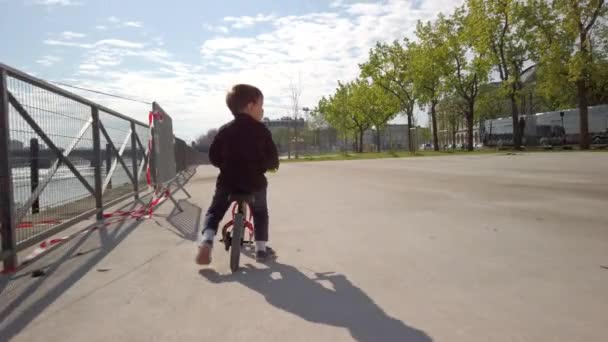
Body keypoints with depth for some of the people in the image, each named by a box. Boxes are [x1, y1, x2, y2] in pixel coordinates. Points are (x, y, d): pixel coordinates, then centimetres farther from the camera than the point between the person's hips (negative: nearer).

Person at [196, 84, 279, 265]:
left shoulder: (224, 130, 3)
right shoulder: (261, 130, -5)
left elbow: (214, 156, 4)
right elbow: (272, 157, -5)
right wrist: (272, 166, 16)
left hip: (228, 181, 1)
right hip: (254, 182, -1)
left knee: (214, 212, 15)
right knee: (260, 213, 21)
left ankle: (206, 242, -7)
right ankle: (261, 248, 21)